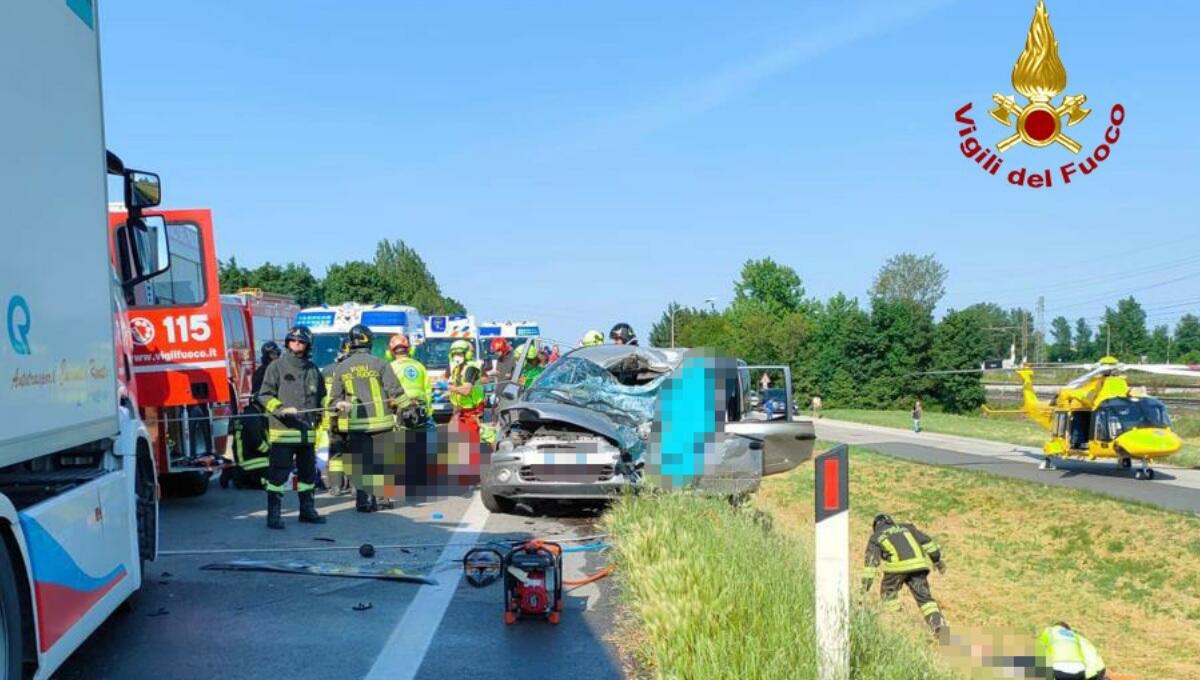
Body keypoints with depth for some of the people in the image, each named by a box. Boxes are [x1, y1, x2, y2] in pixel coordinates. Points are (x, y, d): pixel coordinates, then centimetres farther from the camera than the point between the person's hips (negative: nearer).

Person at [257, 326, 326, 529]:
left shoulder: (313, 369, 14)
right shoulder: (277, 366, -1)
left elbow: (321, 397, 22)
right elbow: (264, 395, -4)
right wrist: (280, 409, -18)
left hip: (307, 431, 5)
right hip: (283, 430, -5)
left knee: (308, 472, 13)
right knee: (278, 473, -6)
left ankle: (307, 510, 24)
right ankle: (274, 514, 0)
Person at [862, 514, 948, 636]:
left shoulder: (876, 537, 21)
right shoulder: (906, 528, 30)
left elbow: (870, 560, 10)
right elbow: (926, 541, 21)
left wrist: (865, 584, 6)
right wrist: (938, 560, 22)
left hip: (898, 566, -3)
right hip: (919, 564, 3)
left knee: (888, 592, 19)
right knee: (924, 597, 8)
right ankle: (940, 625, -9)